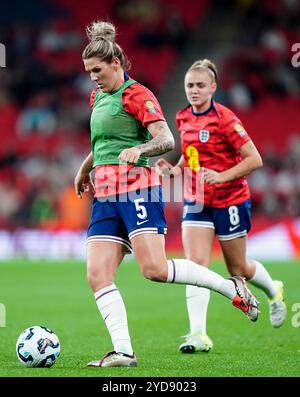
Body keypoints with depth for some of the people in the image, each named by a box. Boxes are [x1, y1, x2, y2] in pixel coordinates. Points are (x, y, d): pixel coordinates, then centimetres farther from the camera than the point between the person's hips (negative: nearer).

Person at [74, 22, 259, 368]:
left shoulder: (136, 95, -5)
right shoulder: (97, 97, 21)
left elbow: (166, 140, -16)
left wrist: (138, 150, -33)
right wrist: (85, 168, 44)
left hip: (136, 187, -8)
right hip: (105, 194, 8)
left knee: (154, 269, -19)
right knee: (97, 276, -9)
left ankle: (233, 289, 0)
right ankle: (123, 352, -11)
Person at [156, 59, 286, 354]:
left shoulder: (225, 119, -16)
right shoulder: (183, 119, 3)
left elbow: (254, 159, -16)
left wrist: (222, 176, -26)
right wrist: (174, 170, -1)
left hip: (229, 200, -5)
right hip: (196, 201, 5)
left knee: (238, 268, 10)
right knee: (196, 264, -13)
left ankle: (274, 291, 43)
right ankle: (198, 335, -17)